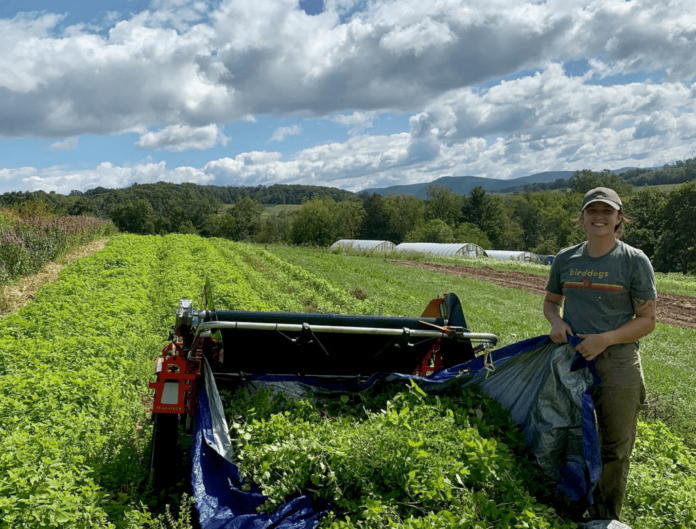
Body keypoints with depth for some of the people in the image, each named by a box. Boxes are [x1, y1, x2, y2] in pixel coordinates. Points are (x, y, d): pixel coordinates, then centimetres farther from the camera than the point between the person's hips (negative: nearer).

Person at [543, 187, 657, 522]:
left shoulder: (635, 261, -4)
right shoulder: (566, 259, 6)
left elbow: (647, 320, -5)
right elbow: (551, 302, 19)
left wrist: (605, 339, -18)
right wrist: (556, 322, -3)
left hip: (617, 362, -3)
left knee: (614, 449, 5)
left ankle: (606, 521, 22)